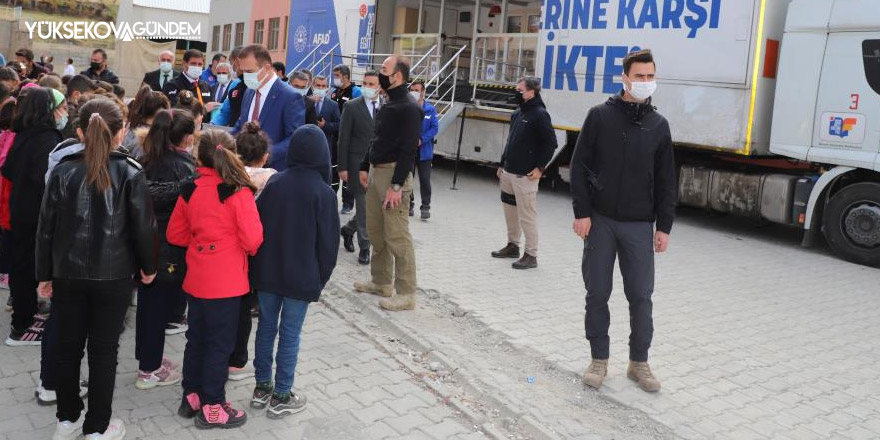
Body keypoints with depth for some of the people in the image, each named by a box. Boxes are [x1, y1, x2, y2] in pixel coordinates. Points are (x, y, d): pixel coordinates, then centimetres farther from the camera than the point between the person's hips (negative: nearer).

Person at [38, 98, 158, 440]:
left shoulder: (62, 171, -3)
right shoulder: (130, 173, -9)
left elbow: (46, 227, 0)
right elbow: (144, 226, -8)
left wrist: (45, 273, 10)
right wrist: (148, 266, 7)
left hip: (68, 273, 2)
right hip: (113, 275, -2)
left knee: (68, 346, 16)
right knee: (104, 350, 7)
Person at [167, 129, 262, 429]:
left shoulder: (189, 191, -1)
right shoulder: (238, 193, -16)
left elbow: (175, 235, 7)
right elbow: (252, 239, -17)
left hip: (196, 280, 5)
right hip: (227, 283, -5)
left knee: (196, 338, 19)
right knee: (220, 344, 6)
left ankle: (191, 396, 32)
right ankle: (212, 408, 15)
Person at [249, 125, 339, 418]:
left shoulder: (274, 183, -2)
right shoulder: (323, 193, -13)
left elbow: (257, 226, 4)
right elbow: (329, 242, -9)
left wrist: (261, 267, 14)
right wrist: (321, 278, 5)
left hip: (267, 272, 4)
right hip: (301, 277, -4)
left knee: (266, 327, 16)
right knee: (290, 334, 5)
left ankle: (262, 387, 27)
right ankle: (281, 397, 14)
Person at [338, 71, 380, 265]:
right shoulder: (352, 107, -3)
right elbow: (343, 139, -4)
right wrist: (342, 167, -8)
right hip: (358, 165, -4)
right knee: (363, 206, -3)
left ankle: (348, 229, 34)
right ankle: (364, 247, 8)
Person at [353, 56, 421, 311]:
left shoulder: (408, 109, -14)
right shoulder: (387, 106, 15)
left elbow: (408, 150, -20)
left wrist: (396, 186, -23)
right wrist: (365, 167, 18)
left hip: (393, 174, -10)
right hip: (376, 172, 10)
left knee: (397, 236, -7)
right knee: (375, 231, 16)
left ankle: (406, 294, 0)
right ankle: (381, 282, 29)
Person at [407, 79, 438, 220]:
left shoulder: (430, 109, -4)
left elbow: (435, 128, -6)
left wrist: (422, 140, -16)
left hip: (424, 150, -1)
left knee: (425, 179, 1)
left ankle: (425, 207, 10)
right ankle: (409, 205, 25)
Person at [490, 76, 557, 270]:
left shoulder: (540, 114, -11)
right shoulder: (517, 114, 14)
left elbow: (551, 143, -14)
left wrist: (539, 168, -16)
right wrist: (502, 165, 20)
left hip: (525, 175, -9)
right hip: (508, 172, 9)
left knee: (526, 215, -5)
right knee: (510, 210, 17)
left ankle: (531, 255, 2)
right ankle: (512, 246, 31)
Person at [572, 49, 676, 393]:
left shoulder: (658, 125, 7)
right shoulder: (600, 116, 0)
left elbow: (666, 181, 8)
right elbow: (580, 167, -2)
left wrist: (664, 226, 4)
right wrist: (581, 213, -8)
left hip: (639, 226, 2)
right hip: (600, 221, -1)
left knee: (641, 297, 3)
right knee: (597, 294, 5)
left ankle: (639, 363, 19)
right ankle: (599, 360, 19)